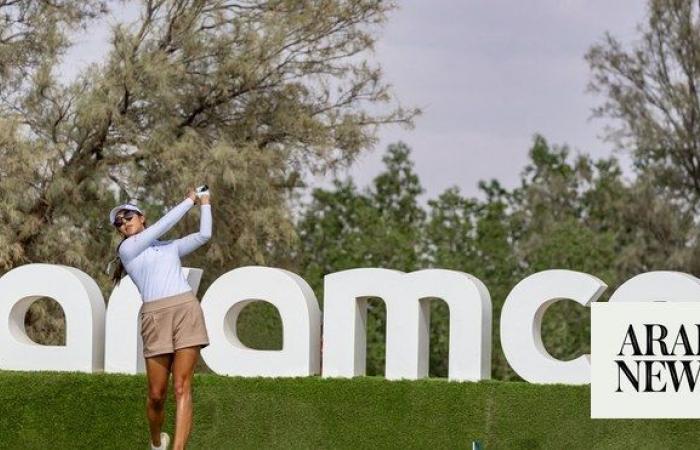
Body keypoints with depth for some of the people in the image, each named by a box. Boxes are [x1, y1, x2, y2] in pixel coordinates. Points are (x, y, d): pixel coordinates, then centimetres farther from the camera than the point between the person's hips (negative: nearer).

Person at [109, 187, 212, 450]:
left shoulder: (171, 247, 25)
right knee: (157, 395, -2)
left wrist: (204, 203, 21)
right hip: (155, 317, -2)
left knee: (181, 387, -12)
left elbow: (203, 235, 18)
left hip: (186, 310, 2)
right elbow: (163, 225, 6)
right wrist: (190, 201, 16)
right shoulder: (127, 248, 10)